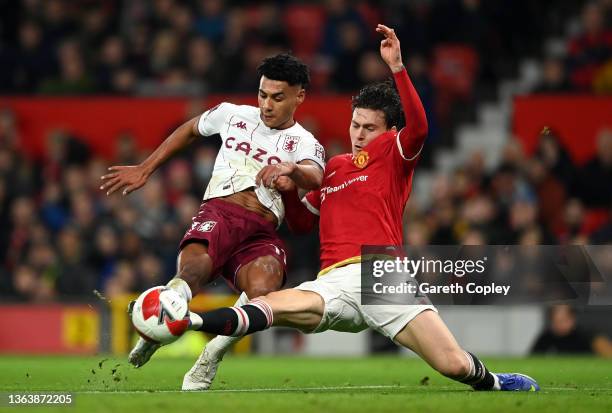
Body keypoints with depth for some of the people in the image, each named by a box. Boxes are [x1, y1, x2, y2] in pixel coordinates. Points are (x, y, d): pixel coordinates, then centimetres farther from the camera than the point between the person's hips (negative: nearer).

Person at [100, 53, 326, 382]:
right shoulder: (233, 115, 18)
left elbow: (314, 177, -13)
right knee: (191, 272, -35)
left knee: (263, 290, -32)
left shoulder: (305, 144, 11)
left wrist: (291, 169, -38)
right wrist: (144, 169, 37)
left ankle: (209, 360, -16)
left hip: (261, 234, -1)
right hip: (219, 211, 1)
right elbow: (190, 129, 38)